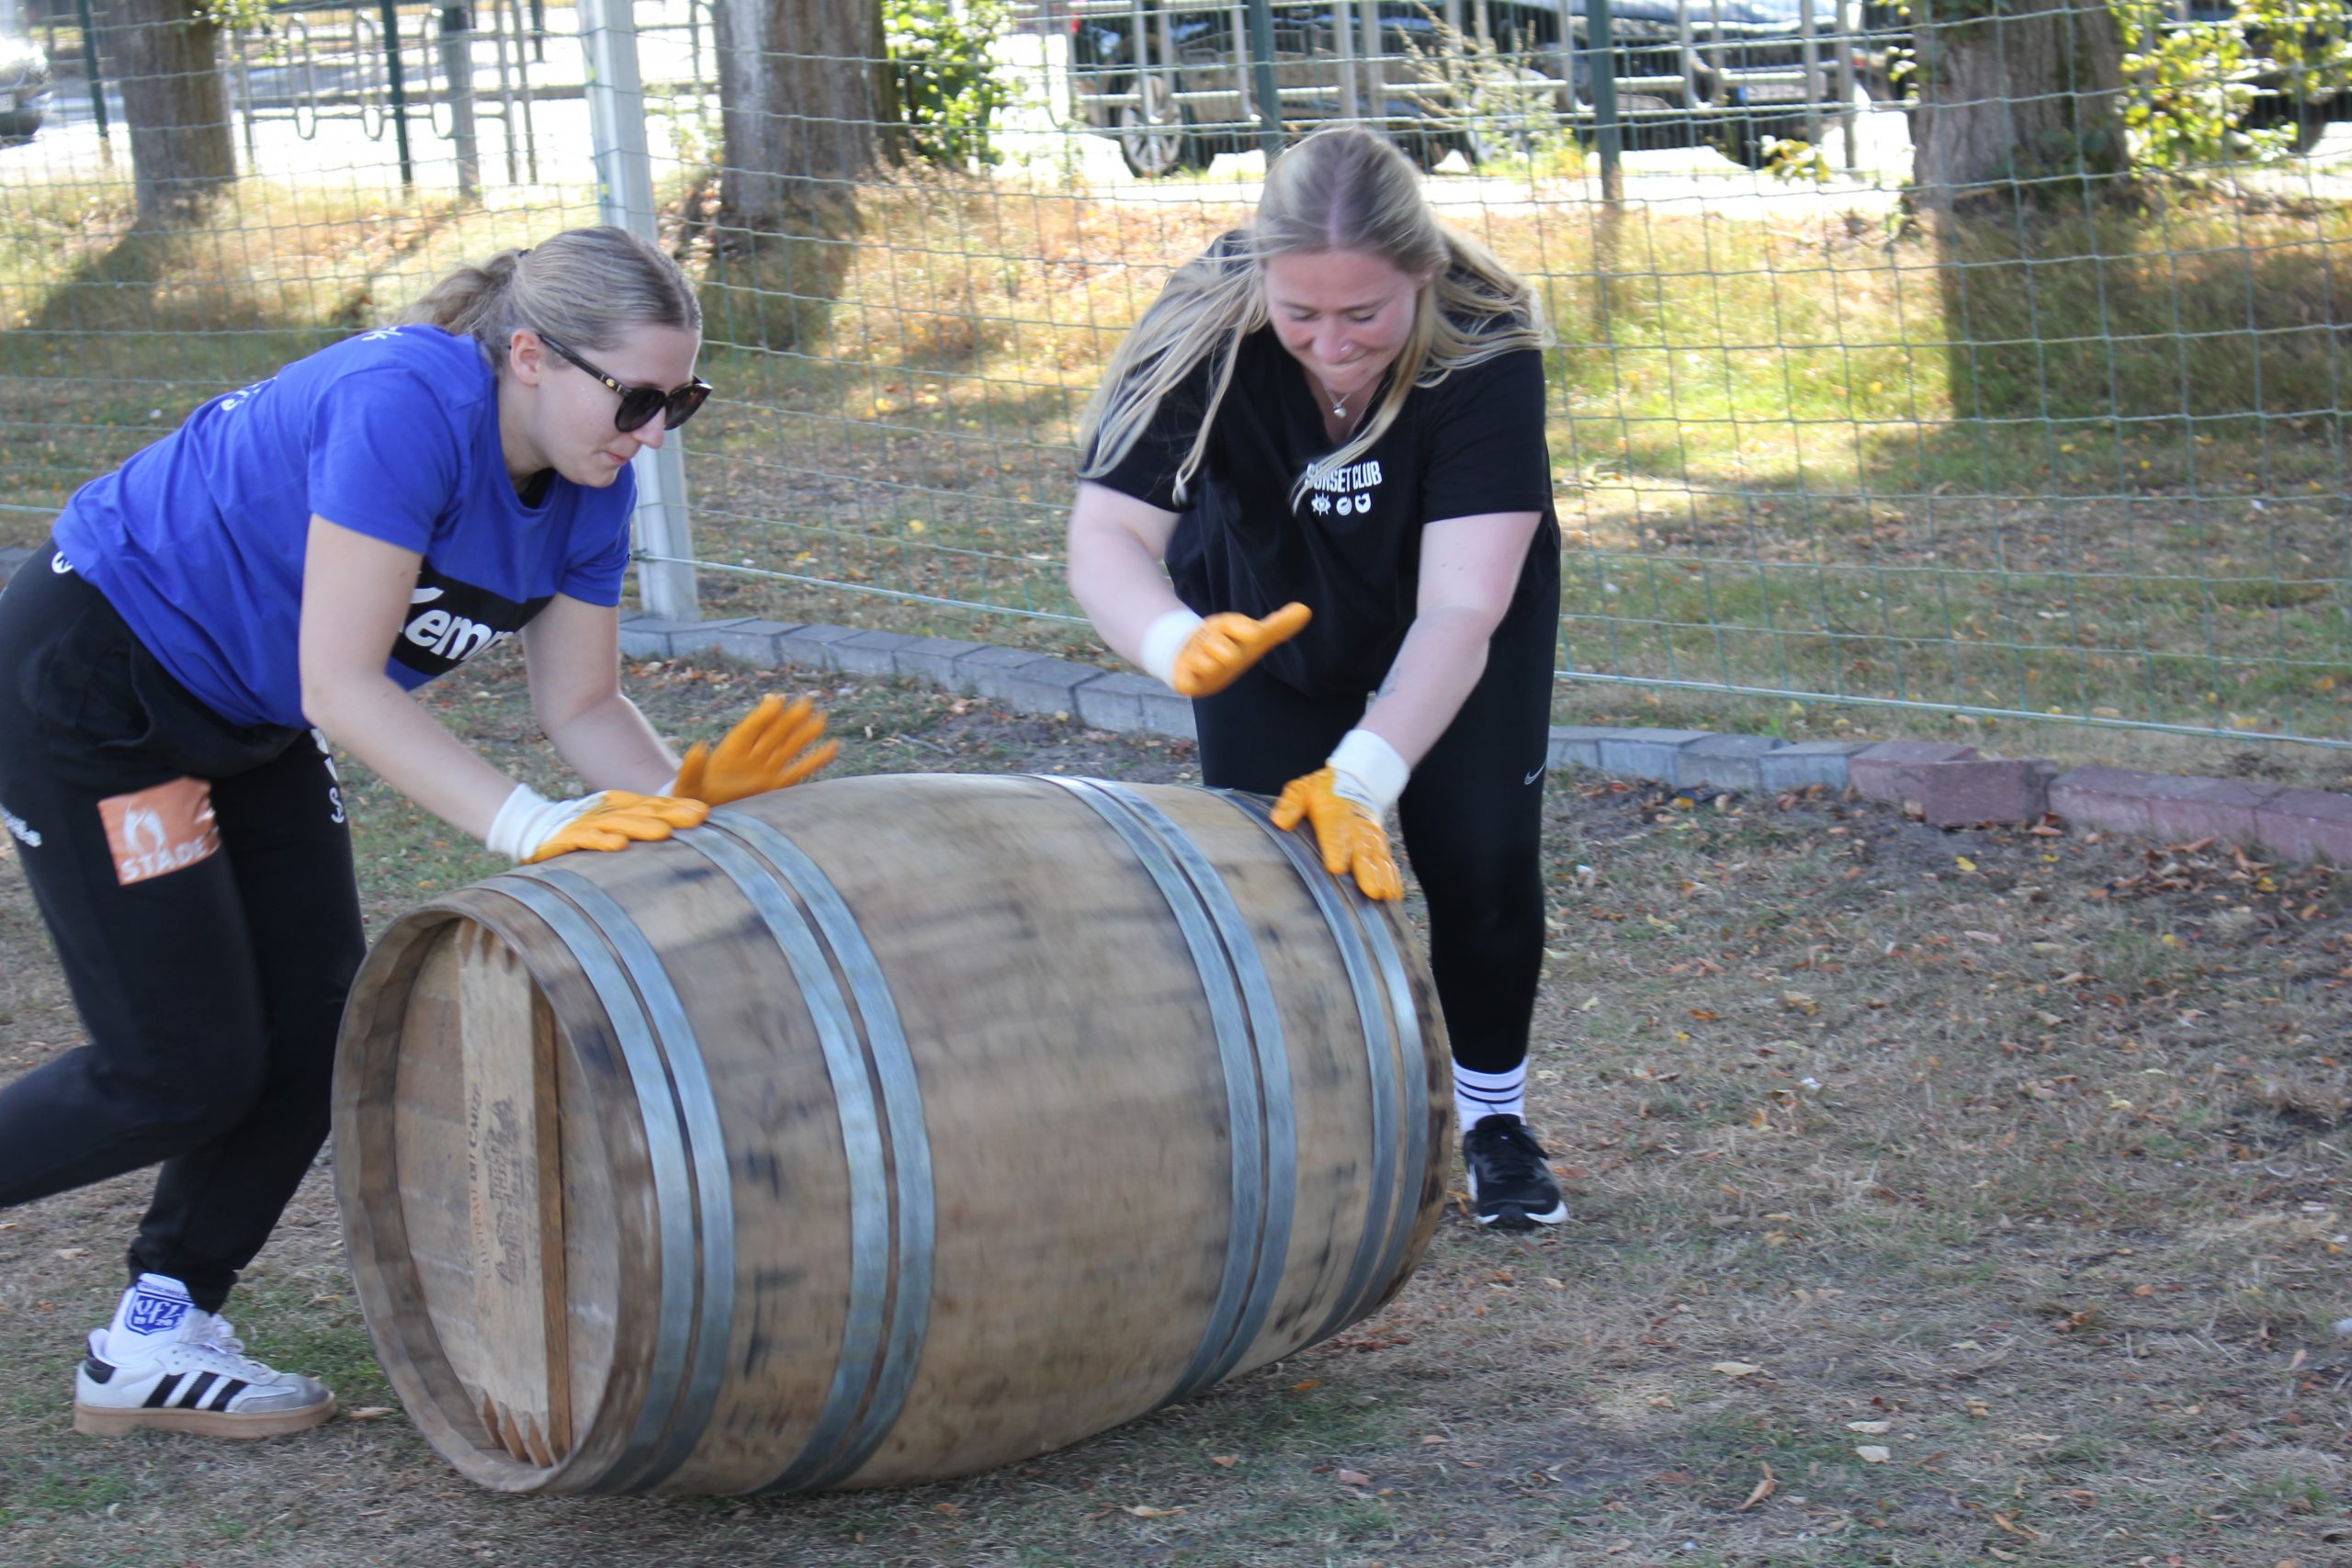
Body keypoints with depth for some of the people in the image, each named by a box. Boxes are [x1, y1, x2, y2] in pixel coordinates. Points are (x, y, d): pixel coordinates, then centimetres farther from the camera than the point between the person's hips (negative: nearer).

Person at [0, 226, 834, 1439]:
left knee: (315, 1030, 3)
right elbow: (339, 684, -32)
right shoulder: (407, 406, -32)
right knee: (185, 1068, -8)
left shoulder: (589, 487, -7)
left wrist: (684, 790, -22)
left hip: (245, 720, 9)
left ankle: (157, 1345, 16)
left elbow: (580, 706, -3)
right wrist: (524, 823, -37)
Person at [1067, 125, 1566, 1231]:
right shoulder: (1202, 334, -34)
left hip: (1463, 619, -1)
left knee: (1482, 857, -7)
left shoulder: (1487, 349, -37)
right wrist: (1177, 643, -62)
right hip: (1262, 613, 1)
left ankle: (1493, 1120, 18)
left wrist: (1364, 774, -55)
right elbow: (1107, 531, -39)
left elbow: (1459, 608, -42)